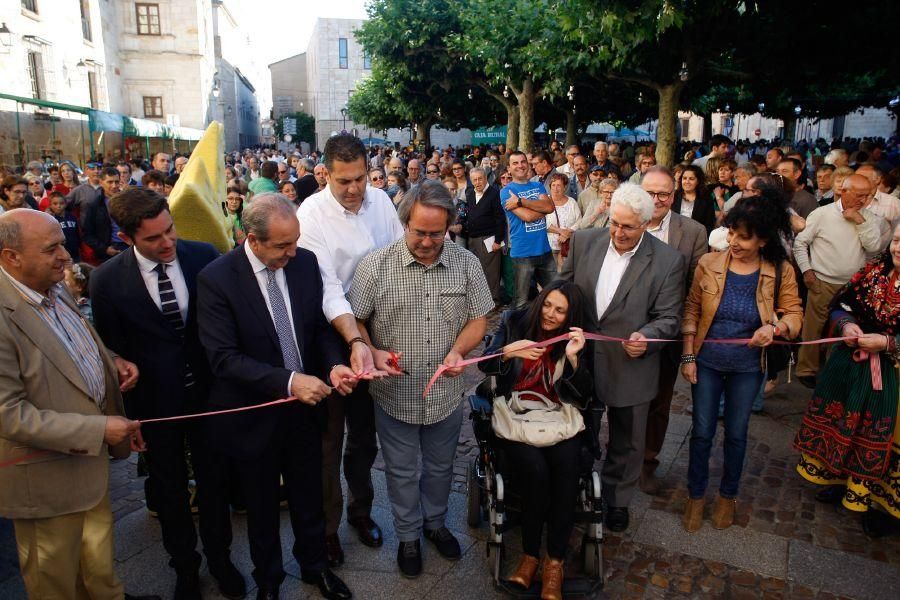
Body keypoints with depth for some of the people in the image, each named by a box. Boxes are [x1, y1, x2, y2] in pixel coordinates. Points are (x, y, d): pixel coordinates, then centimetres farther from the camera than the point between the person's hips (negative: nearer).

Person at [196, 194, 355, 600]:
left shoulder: (305, 262, -7)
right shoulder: (216, 278, -20)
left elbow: (320, 325, 2)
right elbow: (223, 357, -23)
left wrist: (334, 364, -17)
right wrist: (288, 381, -31)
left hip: (304, 407, 3)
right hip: (254, 416, -3)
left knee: (309, 499, 21)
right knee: (262, 508, 21)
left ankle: (315, 566, 48)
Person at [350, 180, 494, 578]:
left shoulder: (467, 264, -6)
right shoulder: (375, 266, -12)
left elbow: (478, 318, 0)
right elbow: (354, 319, -5)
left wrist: (459, 350, -18)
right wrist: (372, 352, -22)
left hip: (447, 393, 2)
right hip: (395, 394, -2)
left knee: (440, 467, 23)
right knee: (401, 471, 17)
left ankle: (436, 523, 49)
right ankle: (408, 536, 42)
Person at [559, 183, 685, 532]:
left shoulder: (668, 261, -12)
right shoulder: (584, 241, -5)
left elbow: (668, 318, -9)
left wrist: (645, 338, -28)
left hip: (631, 367, -1)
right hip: (581, 358, 2)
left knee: (626, 441, 18)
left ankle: (617, 499, 42)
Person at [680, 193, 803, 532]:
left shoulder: (780, 272, -12)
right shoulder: (709, 264, -12)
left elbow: (794, 314, -4)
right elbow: (691, 311, -4)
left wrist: (775, 328, -27)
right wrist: (688, 356, -6)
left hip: (747, 367, 0)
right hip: (707, 363, 0)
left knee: (736, 433, 16)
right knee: (702, 431, 9)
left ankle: (728, 495, 39)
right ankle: (696, 495, 30)